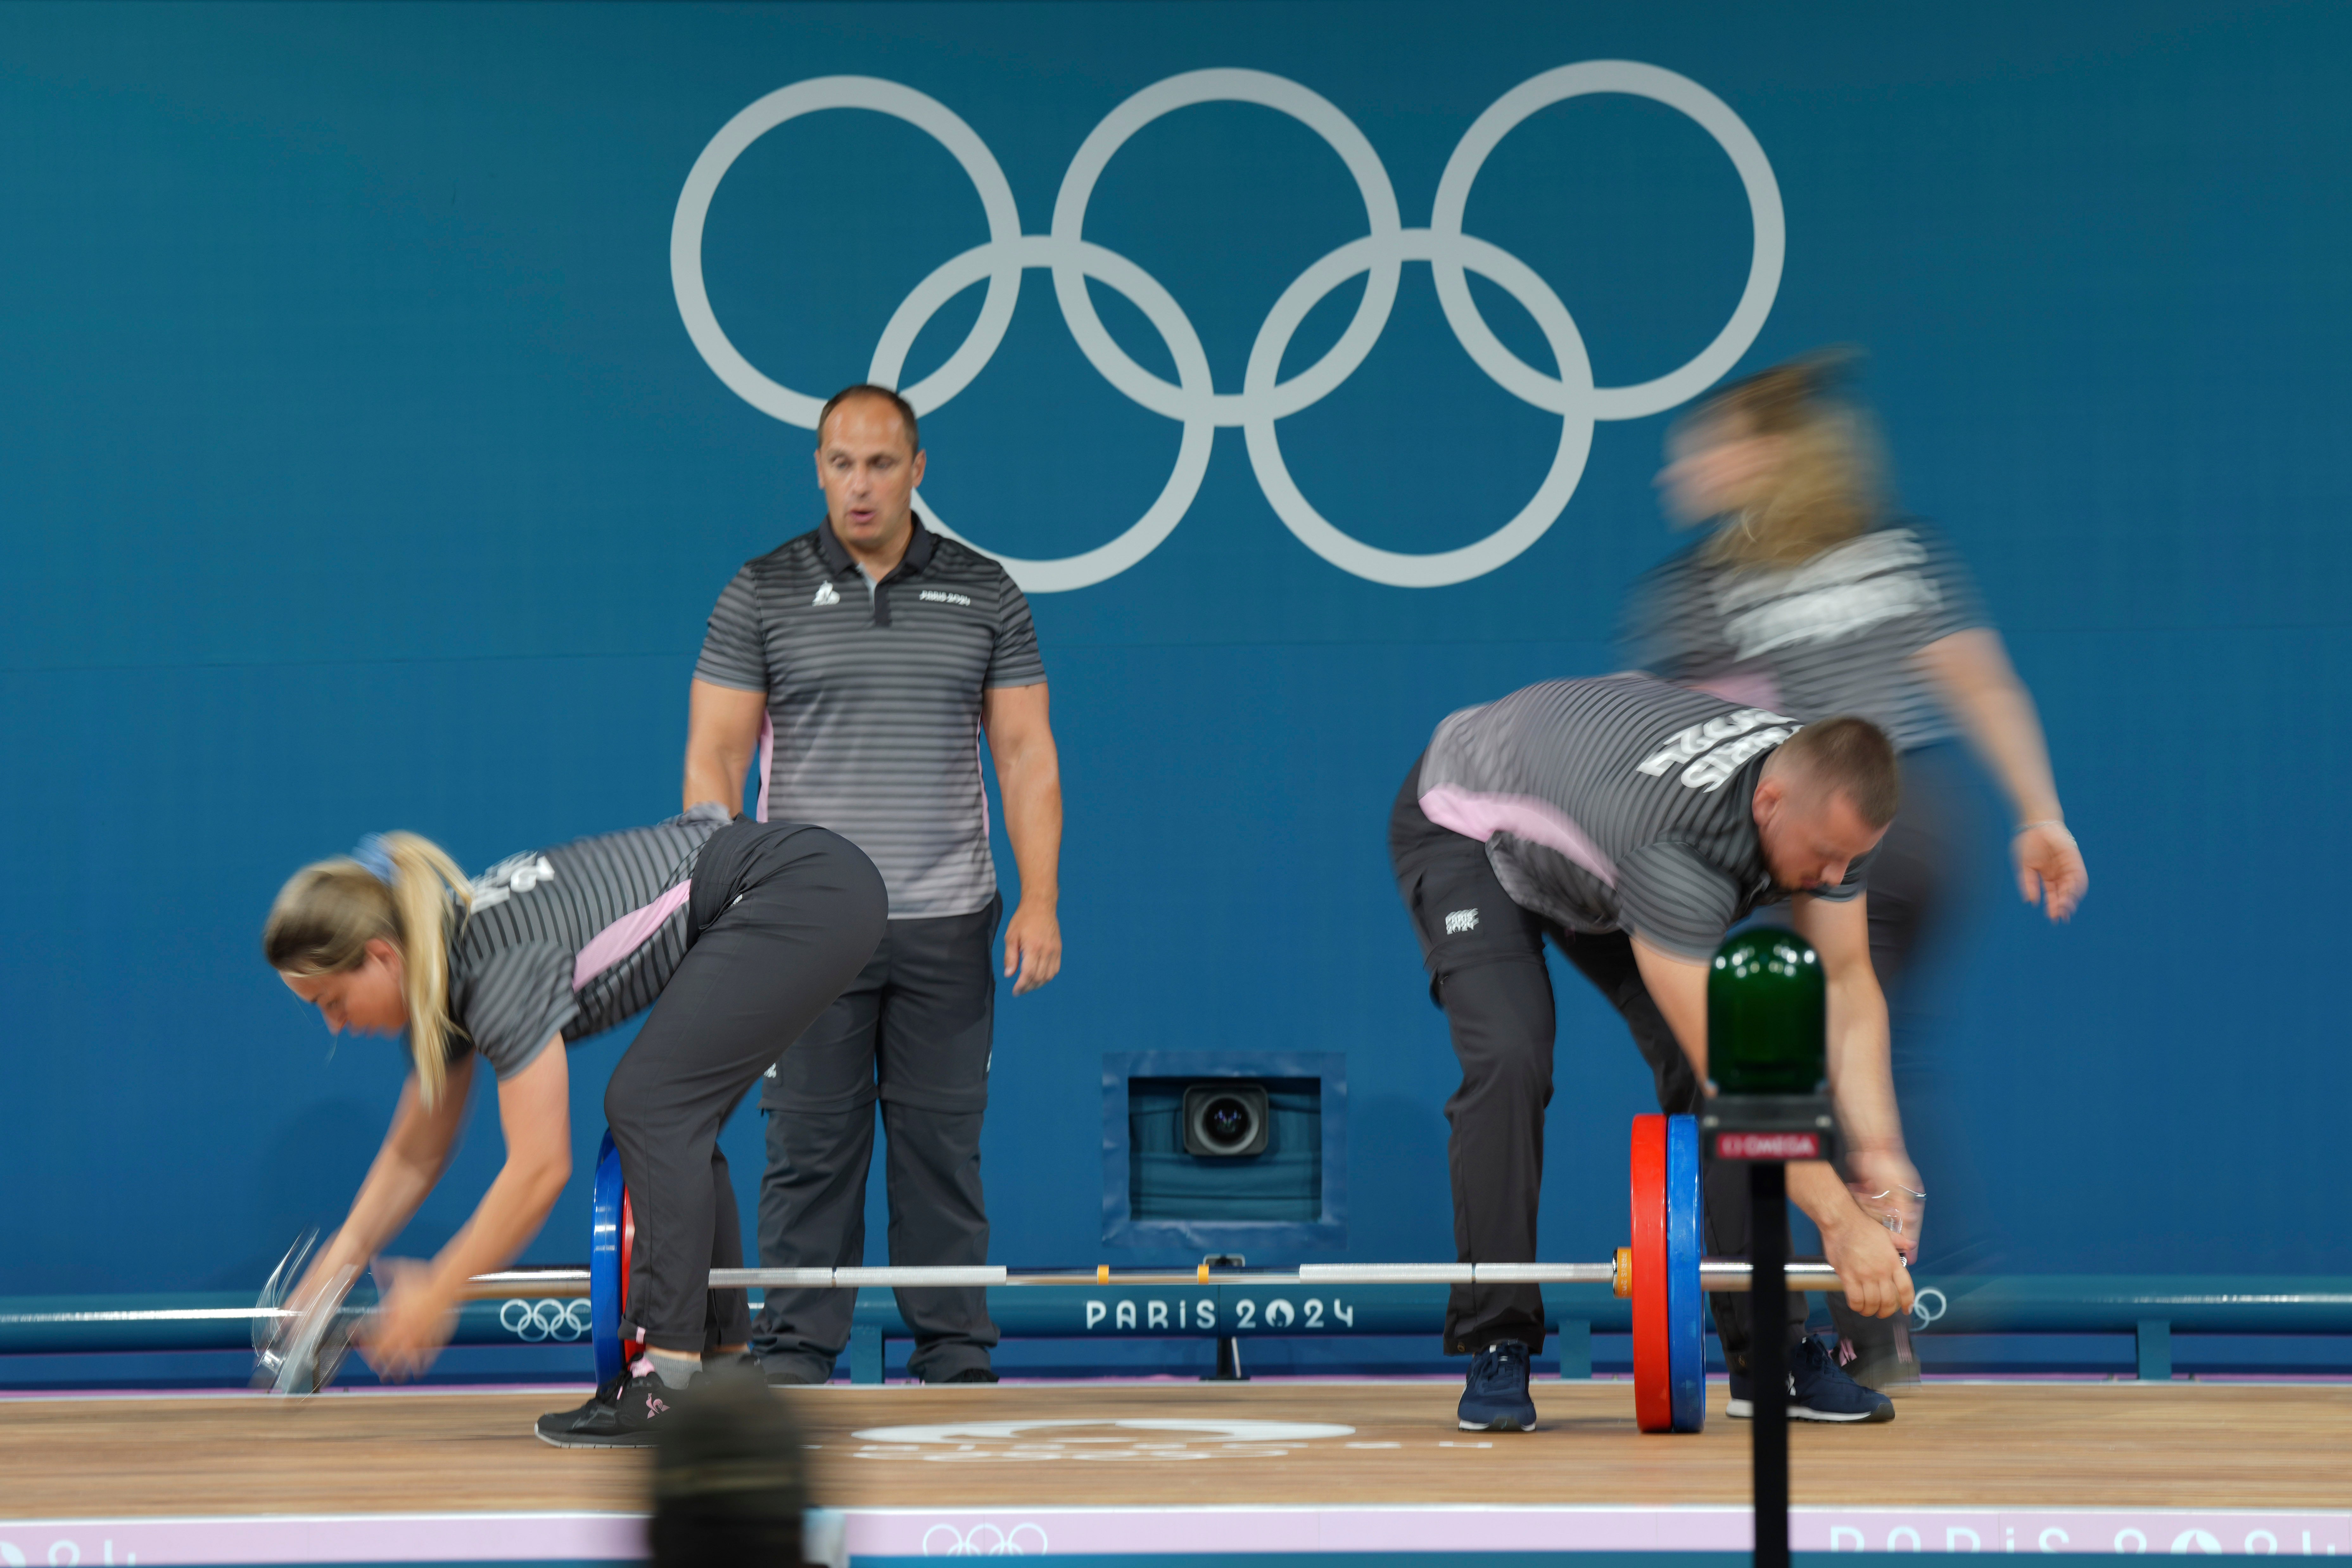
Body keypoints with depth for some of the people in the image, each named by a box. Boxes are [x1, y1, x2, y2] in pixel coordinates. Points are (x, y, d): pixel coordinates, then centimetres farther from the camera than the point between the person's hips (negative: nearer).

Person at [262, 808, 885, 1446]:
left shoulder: (502, 968, -23)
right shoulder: (445, 970, 6)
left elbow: (540, 1169, -21)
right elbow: (417, 1153, 17)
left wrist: (438, 1294, -14)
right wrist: (342, 1257, 6)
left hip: (807, 891, -10)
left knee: (649, 1104, -15)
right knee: (674, 1126, 12)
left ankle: (670, 1378, -19)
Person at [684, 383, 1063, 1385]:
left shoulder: (983, 596, 6)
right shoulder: (765, 595, 2)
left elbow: (1025, 754, 5)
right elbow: (714, 757, 0)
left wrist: (1039, 900, -5)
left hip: (948, 925, 1)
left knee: (943, 1141, 4)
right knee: (811, 1143, 0)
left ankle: (954, 1348, 10)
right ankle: (796, 1349, 5)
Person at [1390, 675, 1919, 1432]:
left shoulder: (1827, 802, -24)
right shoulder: (1676, 846, -47)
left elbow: (1845, 981, -16)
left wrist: (1877, 1148, -29)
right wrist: (1841, 1221, -46)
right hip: (1471, 826, -6)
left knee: (1702, 1065, -9)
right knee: (1509, 1062, -27)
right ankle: (1495, 1354, -16)